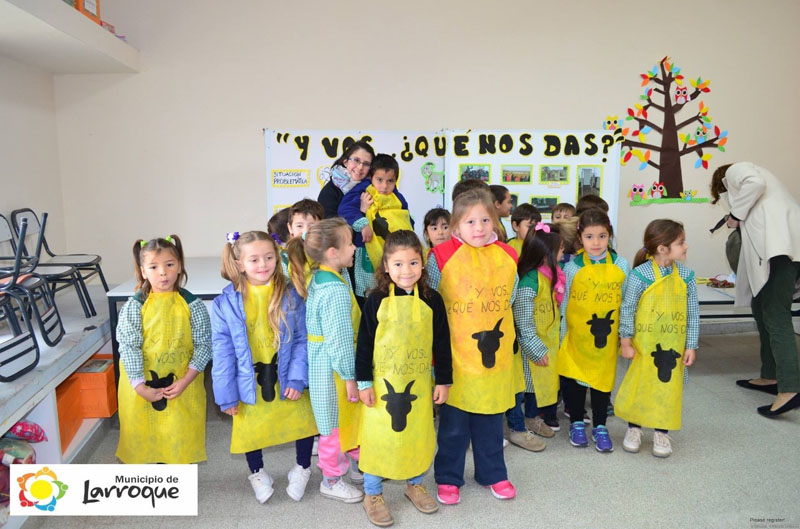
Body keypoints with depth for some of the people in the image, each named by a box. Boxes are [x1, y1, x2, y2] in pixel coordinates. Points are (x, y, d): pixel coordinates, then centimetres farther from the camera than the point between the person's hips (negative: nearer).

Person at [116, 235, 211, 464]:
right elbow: (128, 347, -9)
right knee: (147, 438, 14)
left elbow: (203, 344, -6)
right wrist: (140, 386, -14)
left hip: (183, 386, 0)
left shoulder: (192, 304, -8)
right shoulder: (134, 306, -8)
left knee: (182, 436, 11)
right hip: (143, 387, 0)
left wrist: (185, 381, -13)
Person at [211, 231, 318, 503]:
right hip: (250, 383, 0)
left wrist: (297, 378, -16)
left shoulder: (291, 295, -9)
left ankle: (302, 469, 39)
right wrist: (227, 395, -7)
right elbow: (223, 352, -8)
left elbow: (302, 340, -8)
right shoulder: (225, 303, -10)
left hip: (286, 380, 0)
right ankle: (257, 473, 45)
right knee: (251, 429, 15)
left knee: (302, 422, 10)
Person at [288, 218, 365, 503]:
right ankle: (331, 481, 29)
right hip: (334, 369, -9)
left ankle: (356, 465, 42)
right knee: (335, 424, 10)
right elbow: (339, 340, -24)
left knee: (351, 417, 24)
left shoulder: (317, 277, 2)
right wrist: (350, 377, -16)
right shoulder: (337, 290, -27)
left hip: (321, 361, 9)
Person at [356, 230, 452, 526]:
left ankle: (414, 484, 38)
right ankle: (372, 494, 25)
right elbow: (364, 344, -5)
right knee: (378, 435, 6)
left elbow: (442, 343, 2)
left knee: (419, 435, 14)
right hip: (383, 382, -2)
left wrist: (444, 381, 3)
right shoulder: (376, 300, -9)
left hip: (419, 383, 2)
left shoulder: (432, 300, -4)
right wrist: (363, 382, -6)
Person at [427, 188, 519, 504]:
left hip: (496, 354, 3)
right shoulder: (441, 257, -10)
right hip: (455, 355, -3)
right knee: (453, 422, 10)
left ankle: (492, 473, 37)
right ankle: (448, 477, 30)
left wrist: (495, 324, 9)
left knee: (491, 420, 18)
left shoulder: (507, 256, 2)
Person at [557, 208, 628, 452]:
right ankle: (577, 423, 29)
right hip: (577, 335, -1)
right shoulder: (572, 267, -7)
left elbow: (626, 302, 6)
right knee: (574, 378, 10)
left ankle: (600, 427, 26)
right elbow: (563, 303, -2)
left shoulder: (621, 265, -2)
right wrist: (561, 336, -1)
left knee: (604, 377, 10)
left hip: (607, 336, 1)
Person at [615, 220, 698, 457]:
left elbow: (693, 313, 2)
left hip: (674, 346, 3)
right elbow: (627, 310, -9)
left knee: (669, 386, 10)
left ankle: (661, 433, 27)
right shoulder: (640, 275, -16)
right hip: (644, 346, -3)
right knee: (639, 386, 8)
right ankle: (634, 429, 28)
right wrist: (626, 342, -7)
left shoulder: (686, 275, -4)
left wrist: (691, 346, 1)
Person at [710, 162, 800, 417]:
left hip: (779, 247, -9)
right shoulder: (750, 174, 36)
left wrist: (736, 214, -2)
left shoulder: (734, 171, 12)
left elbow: (755, 182, -11)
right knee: (762, 310, 15)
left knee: (775, 317, -15)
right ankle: (771, 377, 20)